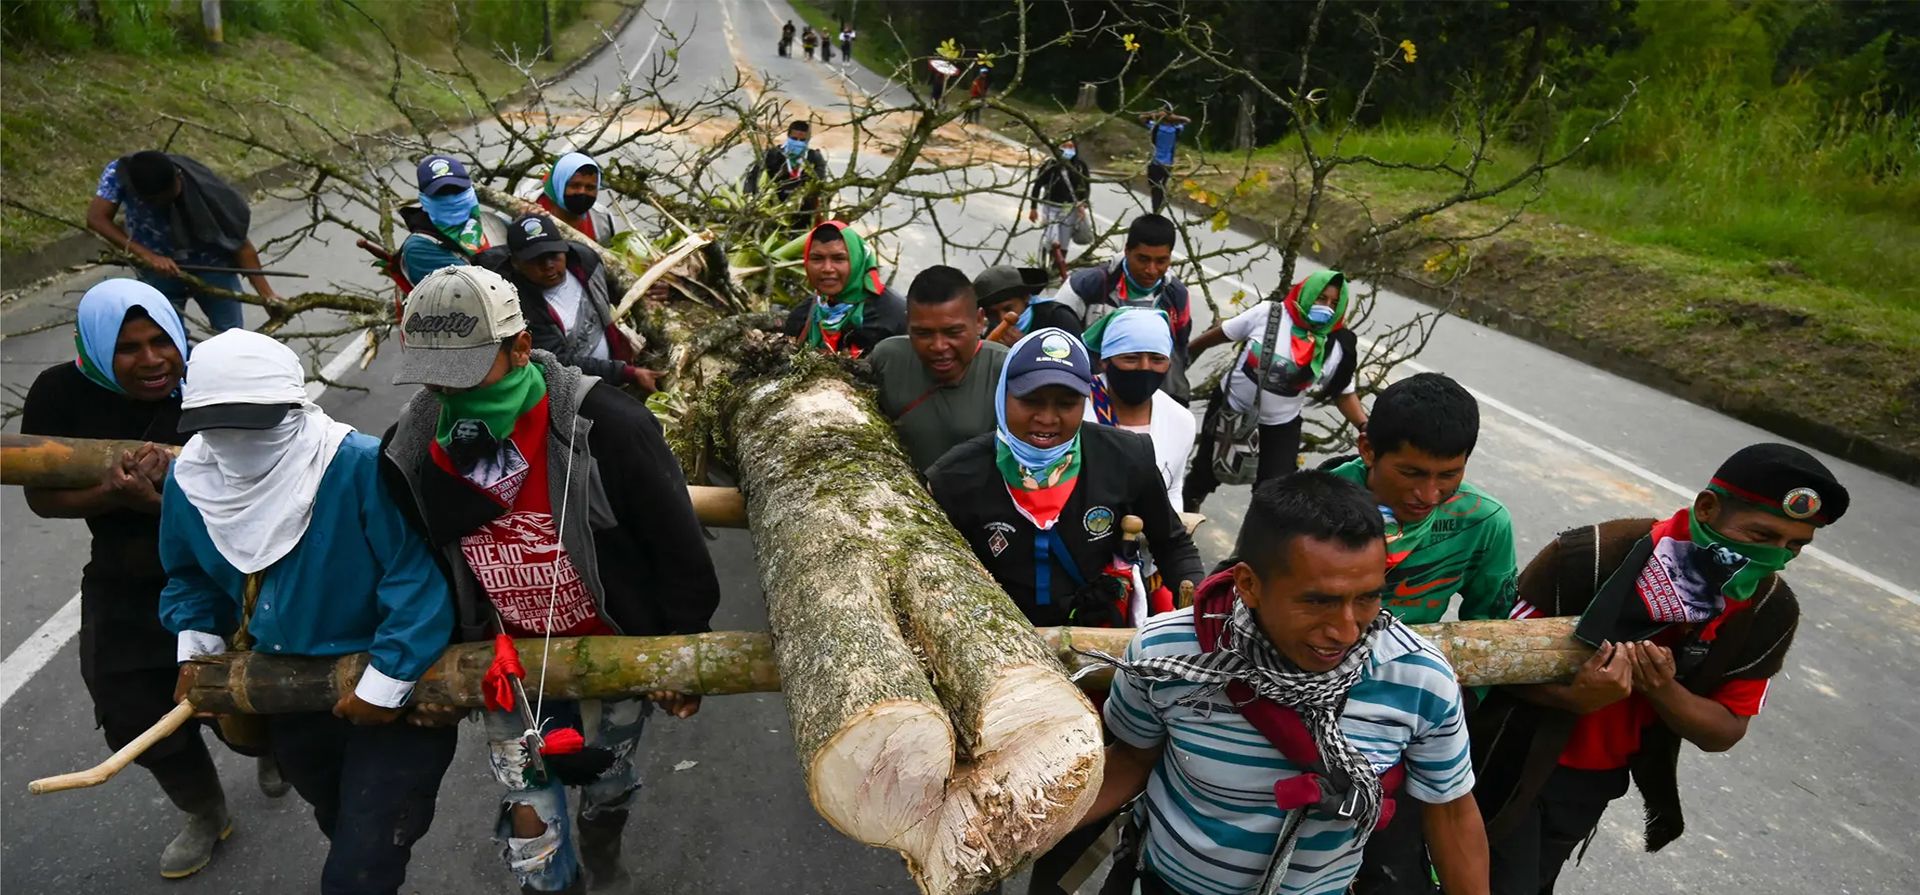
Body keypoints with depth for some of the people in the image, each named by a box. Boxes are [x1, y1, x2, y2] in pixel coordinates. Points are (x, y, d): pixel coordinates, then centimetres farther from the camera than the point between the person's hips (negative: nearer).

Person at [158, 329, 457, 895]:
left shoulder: (361, 467, -29)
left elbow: (418, 576, -28)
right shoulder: (192, 481, -6)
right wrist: (196, 647, 4)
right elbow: (189, 573, 15)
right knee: (341, 828, 31)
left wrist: (386, 682, -27)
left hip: (392, 696, -7)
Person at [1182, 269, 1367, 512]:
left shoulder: (1338, 347, -13)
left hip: (1280, 427, 0)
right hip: (1231, 409, 0)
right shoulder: (1268, 313, -17)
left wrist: (1365, 427, -19)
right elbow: (1219, 334, -7)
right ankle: (1187, 506, 48)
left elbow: (1344, 394, -3)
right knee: (1207, 470, 18)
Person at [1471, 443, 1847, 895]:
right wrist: (1572, 697, -39)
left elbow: (1725, 731, -6)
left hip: (1600, 779, 5)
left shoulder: (1770, 612, -11)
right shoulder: (1593, 556, -27)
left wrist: (1663, 691, -28)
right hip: (1515, 760, -5)